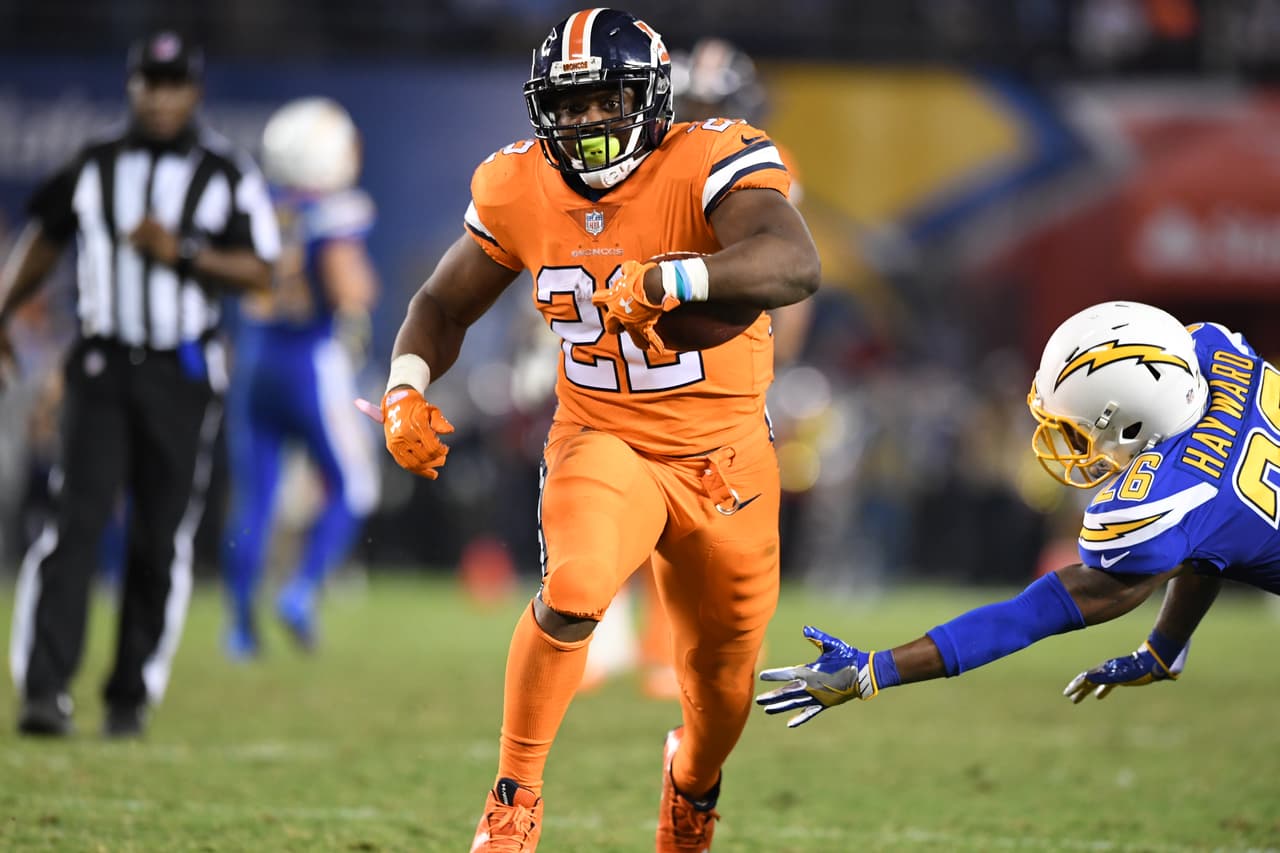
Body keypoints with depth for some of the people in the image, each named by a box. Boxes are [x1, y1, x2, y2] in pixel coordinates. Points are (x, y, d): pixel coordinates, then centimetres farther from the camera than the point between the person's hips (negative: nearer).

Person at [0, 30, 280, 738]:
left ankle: (132, 697, 12)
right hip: (102, 367, 0)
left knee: (161, 541, 2)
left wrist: (184, 253, -17)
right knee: (76, 521, -12)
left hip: (182, 377, 0)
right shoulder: (93, 166, 7)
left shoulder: (227, 175, 1)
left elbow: (259, 273, -3)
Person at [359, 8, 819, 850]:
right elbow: (444, 305, 9)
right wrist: (406, 388, -10)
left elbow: (796, 264, -39)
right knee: (574, 591, -31)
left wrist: (667, 279, -52)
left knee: (722, 688, 13)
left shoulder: (711, 165, -20)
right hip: (603, 447, 1)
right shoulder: (521, 190, -6)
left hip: (723, 459, -1)